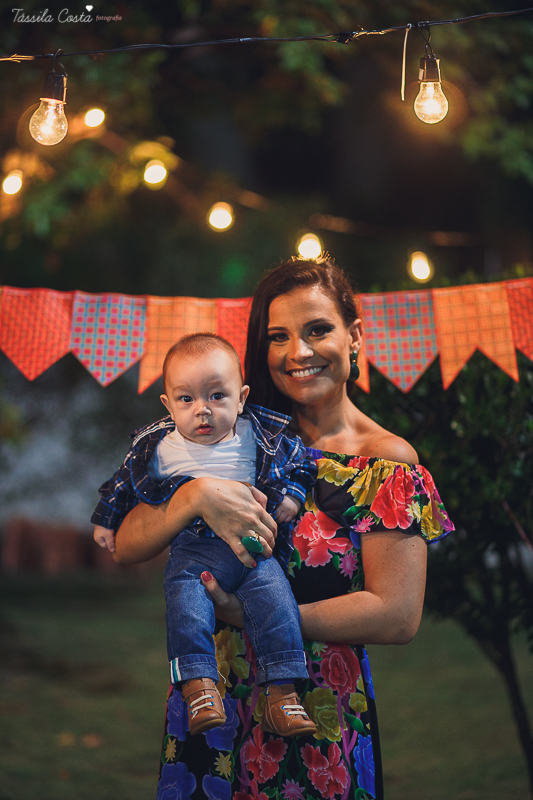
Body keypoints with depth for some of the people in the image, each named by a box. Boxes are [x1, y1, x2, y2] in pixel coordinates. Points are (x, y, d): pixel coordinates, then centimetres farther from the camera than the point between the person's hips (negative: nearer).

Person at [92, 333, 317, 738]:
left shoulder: (258, 437, 4)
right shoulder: (158, 447, 5)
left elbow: (299, 459, 17)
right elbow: (126, 482, 20)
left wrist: (291, 493, 2)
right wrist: (107, 520, 23)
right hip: (194, 548, 0)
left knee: (275, 596, -21)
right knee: (186, 599, -27)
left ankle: (282, 691, -17)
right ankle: (199, 685, -25)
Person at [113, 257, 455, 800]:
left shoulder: (388, 460, -9)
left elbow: (397, 616, -17)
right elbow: (127, 546, -5)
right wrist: (197, 494, -24)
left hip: (321, 711, -3)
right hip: (213, 693, 3)